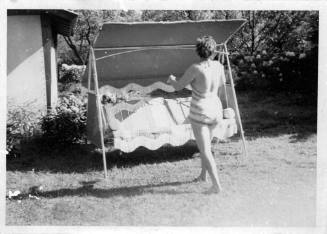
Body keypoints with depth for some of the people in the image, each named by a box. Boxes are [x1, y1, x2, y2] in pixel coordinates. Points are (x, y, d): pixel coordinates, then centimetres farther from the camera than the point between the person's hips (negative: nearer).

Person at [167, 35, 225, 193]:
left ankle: (217, 185, -5)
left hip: (199, 114, -6)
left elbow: (178, 86, -11)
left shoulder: (195, 68, -21)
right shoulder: (218, 66, -4)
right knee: (205, 142, 29)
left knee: (205, 151, 1)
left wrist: (172, 79, 13)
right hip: (216, 110, 6)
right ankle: (203, 175, 41)